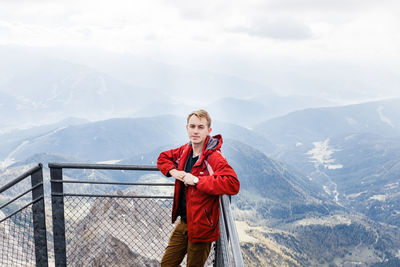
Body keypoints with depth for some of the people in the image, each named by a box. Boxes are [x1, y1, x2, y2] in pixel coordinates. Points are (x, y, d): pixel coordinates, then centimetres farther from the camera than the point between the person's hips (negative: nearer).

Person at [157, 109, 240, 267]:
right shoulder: (185, 151, 4)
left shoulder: (214, 157, -19)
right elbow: (163, 158, 23)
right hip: (183, 223, 7)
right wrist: (172, 171, -1)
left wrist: (197, 180, -28)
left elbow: (233, 184, -34)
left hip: (201, 227, -7)